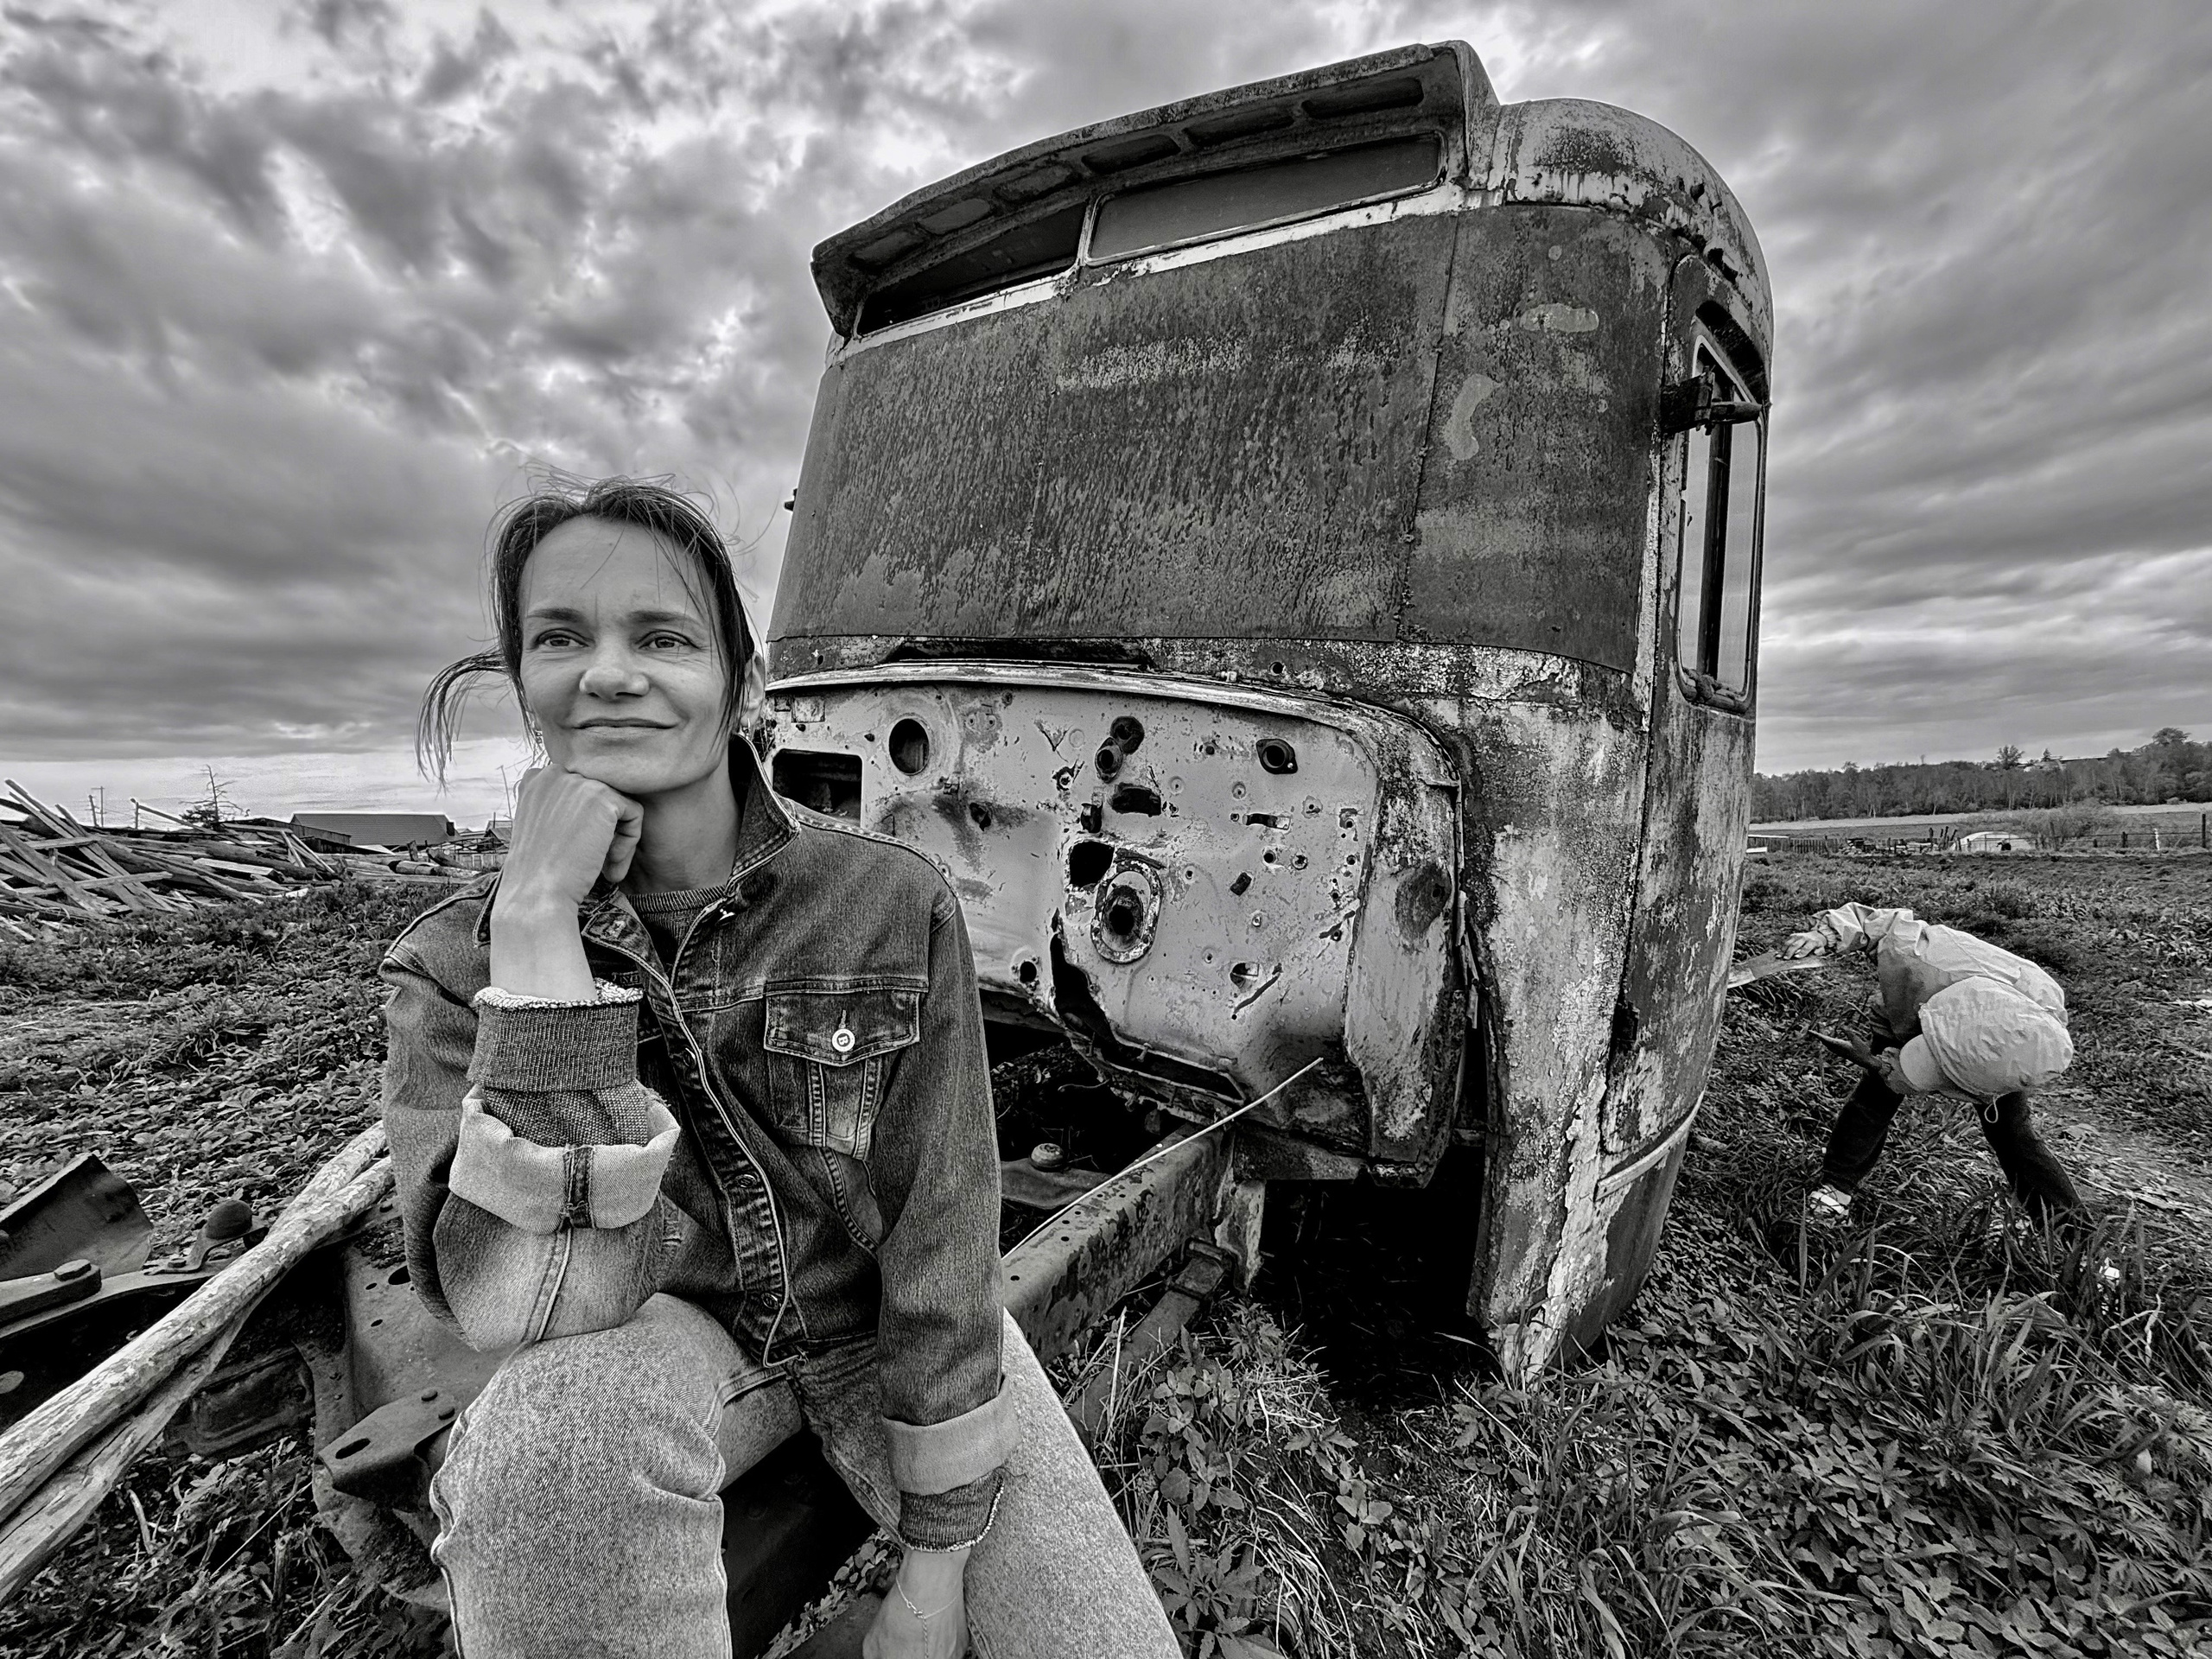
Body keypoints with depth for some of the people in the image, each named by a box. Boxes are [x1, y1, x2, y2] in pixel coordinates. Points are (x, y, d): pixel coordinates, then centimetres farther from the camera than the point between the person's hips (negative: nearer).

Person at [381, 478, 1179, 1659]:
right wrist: (538, 922, -32)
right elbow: (532, 1311, -28)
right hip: (669, 1337, 1)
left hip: (890, 1329, 0)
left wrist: (936, 1563, -8)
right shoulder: (456, 965, -14)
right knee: (562, 1418, -33)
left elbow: (941, 1243, -14)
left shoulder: (895, 907, -19)